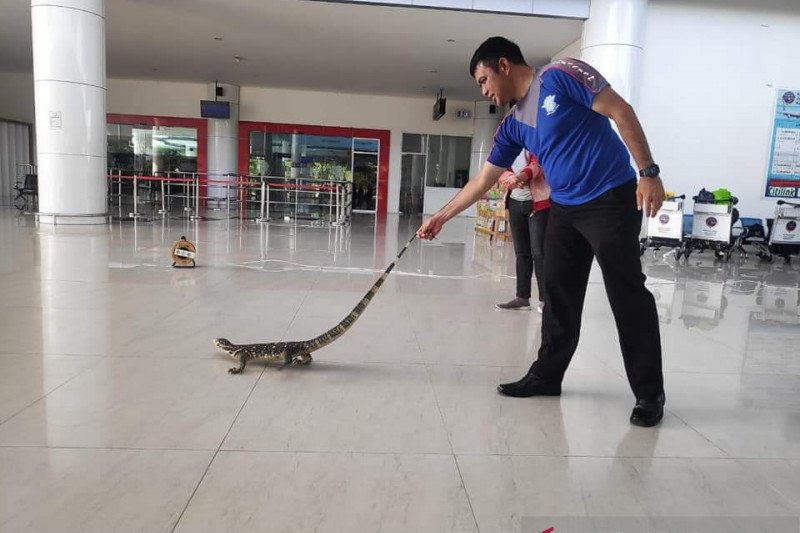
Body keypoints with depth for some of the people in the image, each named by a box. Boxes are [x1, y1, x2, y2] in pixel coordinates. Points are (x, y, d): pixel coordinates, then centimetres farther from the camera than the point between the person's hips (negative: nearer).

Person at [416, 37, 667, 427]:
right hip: (564, 207, 8)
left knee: (627, 295, -4)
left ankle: (649, 393, 7)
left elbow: (621, 111, -12)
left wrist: (648, 172, -18)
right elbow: (483, 180, 14)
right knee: (558, 295, 8)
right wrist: (441, 217, 14)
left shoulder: (561, 75, -9)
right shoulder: (512, 125, 11)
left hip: (611, 199, -7)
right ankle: (547, 375, 20)